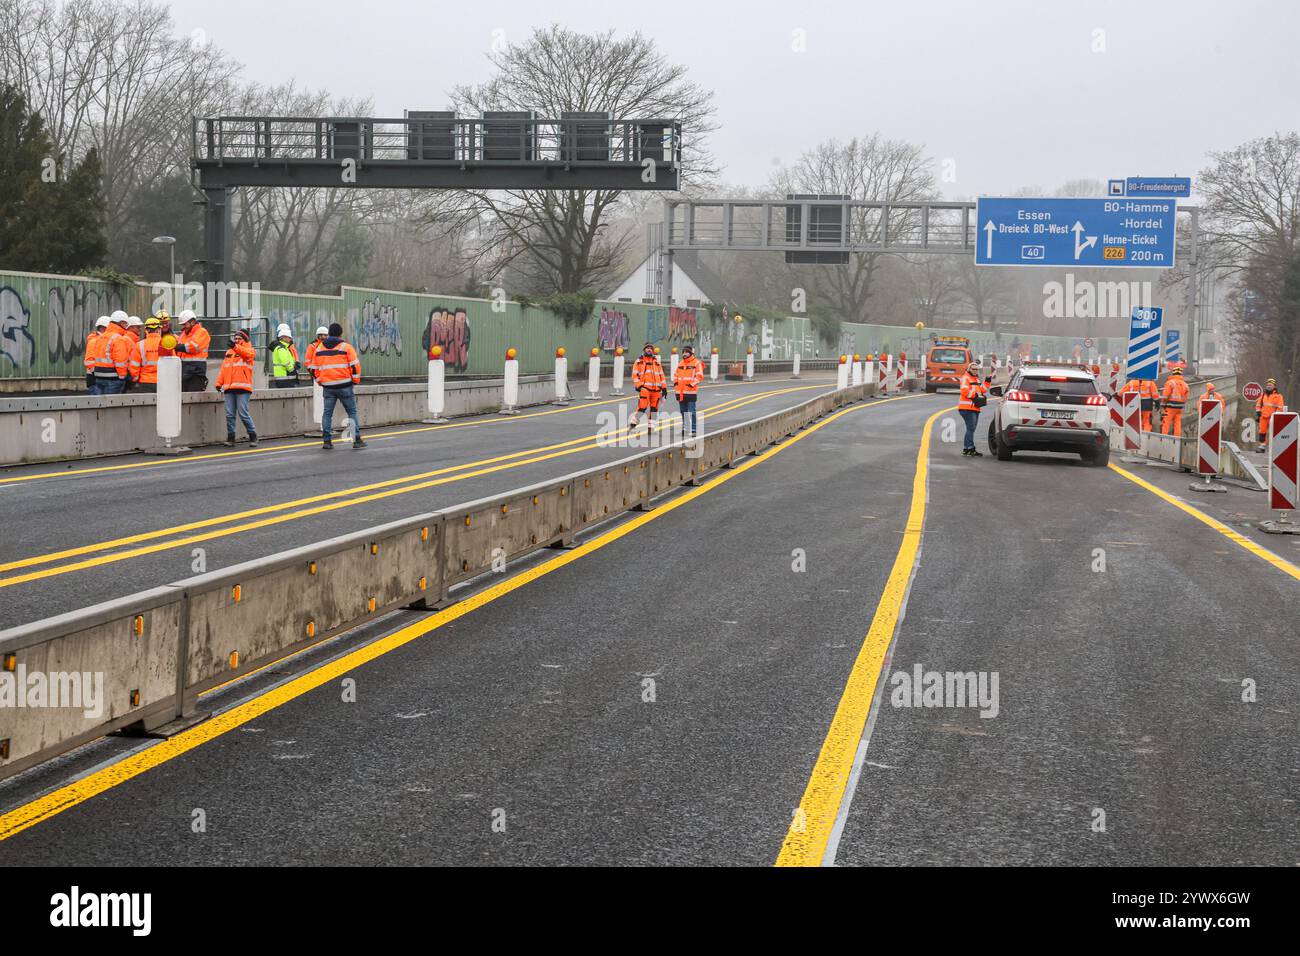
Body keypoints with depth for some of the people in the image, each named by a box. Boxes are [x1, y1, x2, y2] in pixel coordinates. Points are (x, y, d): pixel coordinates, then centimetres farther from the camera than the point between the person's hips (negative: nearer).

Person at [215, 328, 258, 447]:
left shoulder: (250, 350, 5)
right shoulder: (229, 352, 22)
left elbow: (248, 353, -21)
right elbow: (223, 368, 19)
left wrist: (236, 347, -36)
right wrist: (219, 383, 8)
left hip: (242, 388, -5)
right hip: (229, 388, 5)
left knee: (243, 414, -9)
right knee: (229, 414, 3)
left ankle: (253, 436, 3)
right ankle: (230, 438, 8)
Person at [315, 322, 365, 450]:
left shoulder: (319, 349, 9)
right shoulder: (346, 347, -4)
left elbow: (316, 368, 12)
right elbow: (355, 365, -7)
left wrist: (320, 382, 22)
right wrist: (356, 381, 4)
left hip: (328, 386, 3)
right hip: (344, 385, -3)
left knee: (327, 413, 8)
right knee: (352, 412, 4)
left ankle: (326, 440, 4)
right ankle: (357, 440, 1)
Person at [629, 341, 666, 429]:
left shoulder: (656, 361, 18)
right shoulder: (639, 361, 6)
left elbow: (661, 375, 18)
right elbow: (635, 374, 1)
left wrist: (664, 387, 12)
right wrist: (638, 385, -11)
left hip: (656, 389, 5)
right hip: (644, 388, -5)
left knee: (654, 408, 6)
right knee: (642, 406, -15)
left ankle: (651, 426, 14)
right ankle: (633, 423, -6)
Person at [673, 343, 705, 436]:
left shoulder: (696, 363, -4)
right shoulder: (680, 363, 16)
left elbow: (700, 376, -10)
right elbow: (676, 375, 26)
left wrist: (692, 384, -18)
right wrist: (675, 383, 11)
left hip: (691, 392, -7)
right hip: (680, 392, 7)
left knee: (691, 411, -8)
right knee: (683, 411, 12)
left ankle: (693, 429, -5)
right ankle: (685, 427, 22)